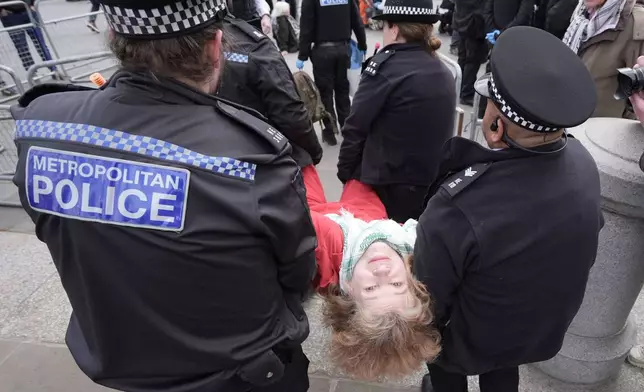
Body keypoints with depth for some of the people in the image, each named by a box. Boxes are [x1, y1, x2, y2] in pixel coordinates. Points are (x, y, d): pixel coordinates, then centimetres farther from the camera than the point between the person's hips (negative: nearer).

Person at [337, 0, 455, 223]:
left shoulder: (386, 65, -13)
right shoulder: (443, 73, 7)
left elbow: (356, 127, -12)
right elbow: (439, 131, 12)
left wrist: (345, 171, 1)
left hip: (390, 188, -6)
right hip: (435, 187, 6)